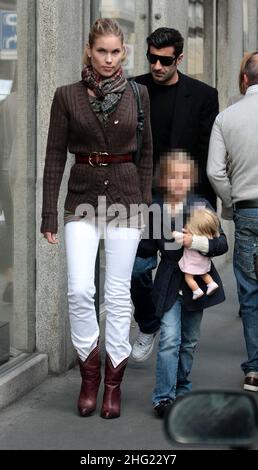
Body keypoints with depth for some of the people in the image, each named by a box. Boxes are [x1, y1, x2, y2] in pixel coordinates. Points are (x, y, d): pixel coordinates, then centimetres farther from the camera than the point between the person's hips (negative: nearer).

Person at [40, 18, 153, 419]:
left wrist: (146, 201, 4)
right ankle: (90, 372, 10)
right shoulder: (68, 96, 0)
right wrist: (49, 214, -2)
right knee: (80, 289, -11)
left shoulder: (137, 94, 4)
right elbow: (55, 157, 1)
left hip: (125, 195, 1)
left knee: (118, 292, 2)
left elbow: (146, 151, 10)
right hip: (83, 197, -1)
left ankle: (114, 381, 13)